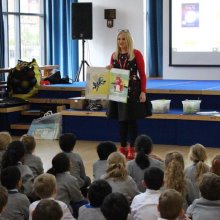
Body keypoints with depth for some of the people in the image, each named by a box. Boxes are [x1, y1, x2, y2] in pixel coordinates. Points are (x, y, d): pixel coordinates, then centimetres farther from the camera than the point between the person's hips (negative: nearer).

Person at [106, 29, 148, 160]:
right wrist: (109, 70, -7)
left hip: (133, 91, -4)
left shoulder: (136, 54, -4)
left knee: (132, 120, 1)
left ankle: (132, 149, 9)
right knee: (121, 120, 8)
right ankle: (123, 148, 17)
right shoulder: (114, 55, 9)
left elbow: (142, 74, -5)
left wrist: (143, 91, -11)